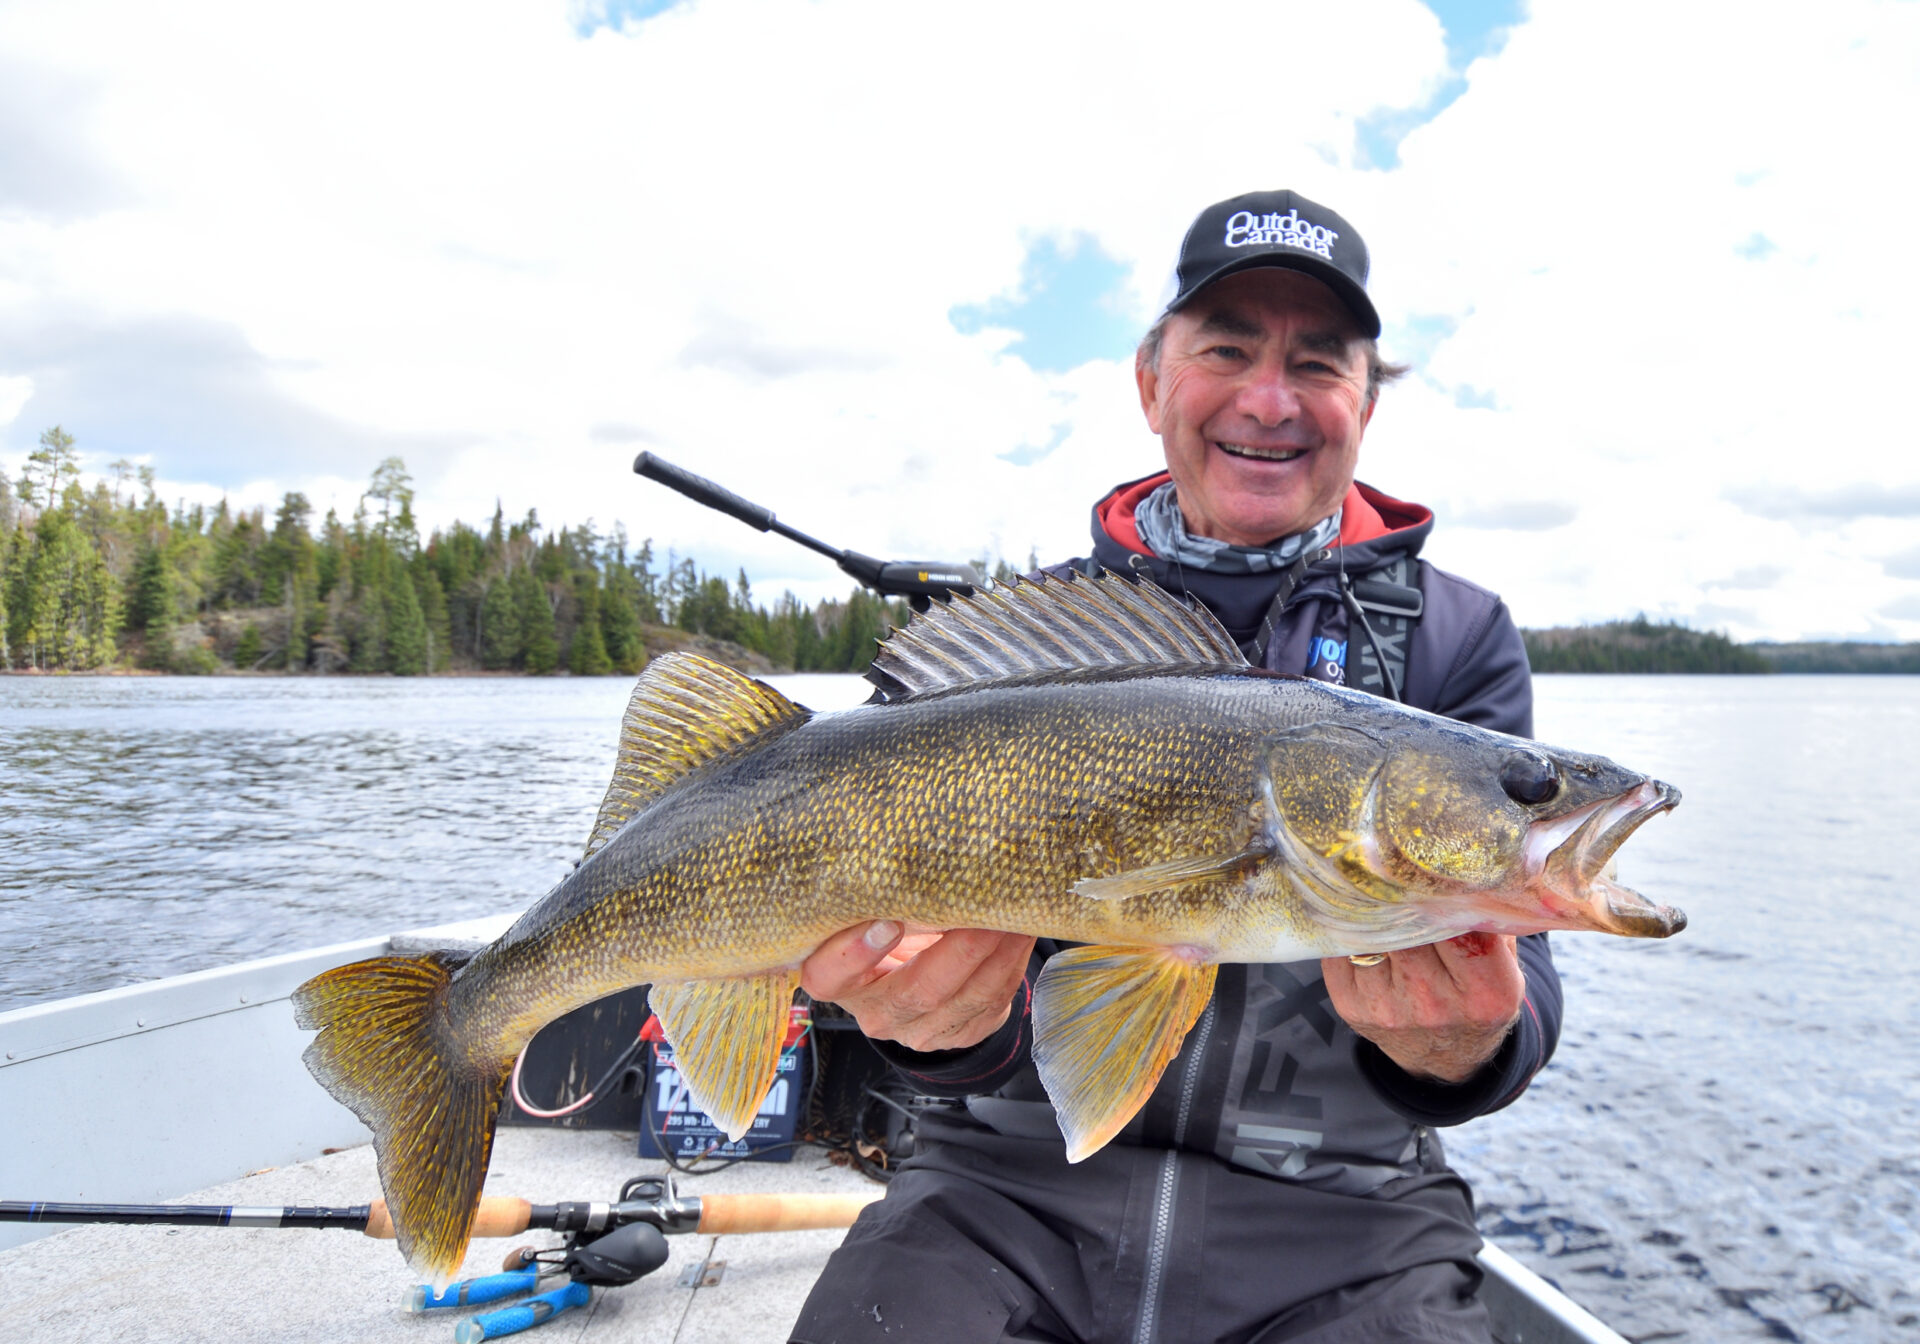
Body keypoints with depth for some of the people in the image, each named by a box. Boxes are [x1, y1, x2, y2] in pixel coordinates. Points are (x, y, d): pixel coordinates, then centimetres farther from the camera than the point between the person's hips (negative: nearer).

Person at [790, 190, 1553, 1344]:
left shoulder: (1459, 639, 5)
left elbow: (1502, 957, -3)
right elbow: (956, 903, -1)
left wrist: (1458, 1045, -26)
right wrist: (945, 1023, -23)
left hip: (1332, 1216, 1)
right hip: (1017, 1178, 0)